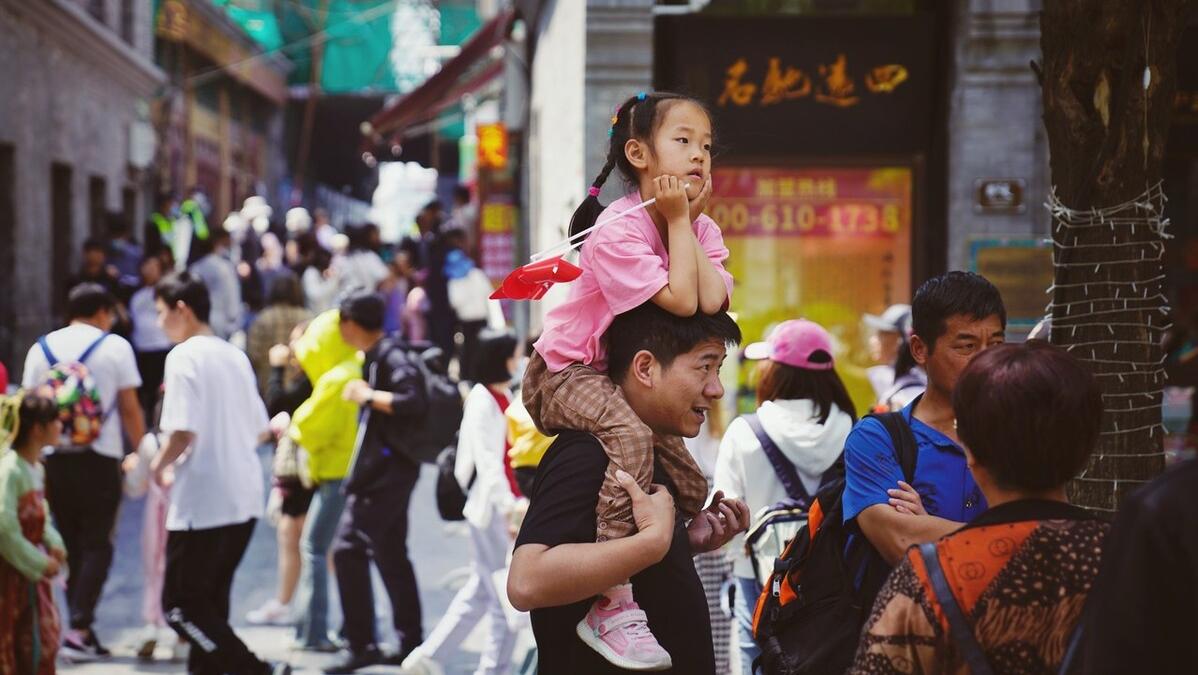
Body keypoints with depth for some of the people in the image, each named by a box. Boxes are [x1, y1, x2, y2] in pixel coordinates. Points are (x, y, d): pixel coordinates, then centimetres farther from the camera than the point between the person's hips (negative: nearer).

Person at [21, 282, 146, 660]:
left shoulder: (41, 349, 9)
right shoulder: (115, 347, -2)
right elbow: (130, 408, -3)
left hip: (54, 459, 4)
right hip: (99, 458, -4)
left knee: (70, 544, 12)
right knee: (97, 544, 1)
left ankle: (80, 628, 12)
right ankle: (79, 628, -10)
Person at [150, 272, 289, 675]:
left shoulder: (183, 357, -11)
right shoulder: (235, 356, 12)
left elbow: (183, 432, -19)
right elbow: (261, 431, 15)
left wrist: (159, 465, -2)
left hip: (202, 502, -8)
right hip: (245, 498, 8)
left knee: (180, 605, -2)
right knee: (210, 600, 16)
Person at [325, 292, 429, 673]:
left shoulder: (391, 357, -16)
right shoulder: (376, 356, 14)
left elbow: (414, 402, -29)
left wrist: (367, 395, -22)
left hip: (385, 470, -11)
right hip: (388, 469, 11)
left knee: (349, 549, -9)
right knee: (391, 555, 12)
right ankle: (411, 642, 17)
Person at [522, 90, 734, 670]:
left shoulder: (699, 229, 1)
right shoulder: (620, 230, -21)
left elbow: (712, 300, -18)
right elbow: (680, 300, -30)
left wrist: (691, 218, -15)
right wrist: (677, 219, -22)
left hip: (624, 379, 9)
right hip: (565, 376, -9)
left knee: (691, 491, 8)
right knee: (630, 434, -38)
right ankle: (611, 606, -39)